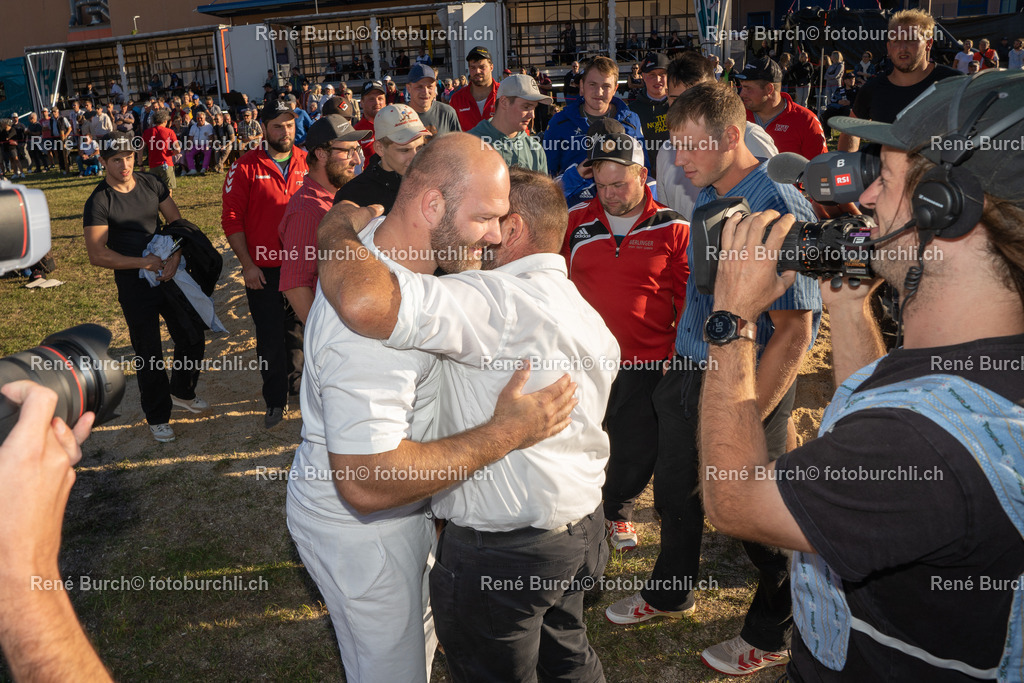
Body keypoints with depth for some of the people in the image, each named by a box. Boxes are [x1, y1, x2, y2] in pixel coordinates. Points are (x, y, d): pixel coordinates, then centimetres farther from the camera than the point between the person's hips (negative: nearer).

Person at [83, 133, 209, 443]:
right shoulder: (99, 202, -13)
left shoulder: (150, 184, 1)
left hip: (169, 274, 5)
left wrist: (174, 258, -12)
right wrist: (144, 262, -20)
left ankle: (182, 392, 38)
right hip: (134, 286, -5)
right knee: (149, 354, 5)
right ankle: (158, 417, 22)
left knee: (193, 337, 12)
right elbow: (98, 254, -17)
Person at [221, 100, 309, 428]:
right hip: (263, 268, -2)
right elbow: (232, 219, -5)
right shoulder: (246, 167, -5)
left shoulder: (307, 163, 3)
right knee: (270, 336, 4)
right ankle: (276, 400, 16)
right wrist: (247, 264, -9)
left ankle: (295, 381, 35)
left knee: (296, 328, 16)